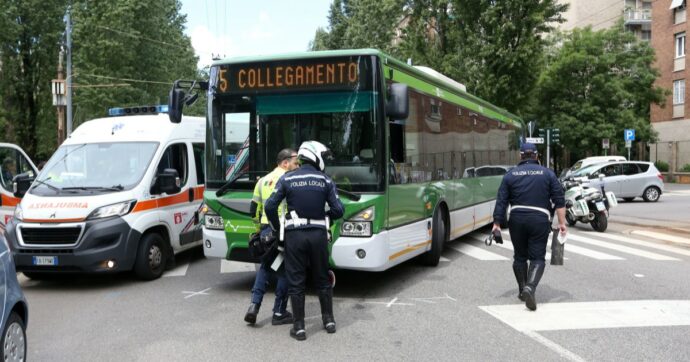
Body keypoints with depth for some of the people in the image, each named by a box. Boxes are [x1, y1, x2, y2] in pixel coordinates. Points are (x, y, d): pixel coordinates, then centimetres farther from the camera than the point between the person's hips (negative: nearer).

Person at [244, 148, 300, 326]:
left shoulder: (263, 180, 15)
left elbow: (254, 210, 16)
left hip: (265, 230, 6)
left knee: (265, 267, 21)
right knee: (285, 271, 5)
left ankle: (254, 305, 9)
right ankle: (279, 313, 11)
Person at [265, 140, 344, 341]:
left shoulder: (287, 179, -2)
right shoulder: (326, 181, 0)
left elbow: (270, 206, -5)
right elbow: (338, 210, -3)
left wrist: (276, 227, 10)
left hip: (295, 234, -1)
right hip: (318, 234, 1)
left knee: (296, 281, 5)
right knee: (322, 279, 17)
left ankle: (299, 327, 7)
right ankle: (329, 320, 23)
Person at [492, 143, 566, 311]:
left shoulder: (511, 174, 7)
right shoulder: (547, 173, 6)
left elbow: (501, 201, 3)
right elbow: (559, 200, 0)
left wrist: (497, 223, 5)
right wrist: (562, 222, 2)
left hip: (517, 219, 2)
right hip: (540, 220, -1)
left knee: (520, 256, 16)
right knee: (537, 258, 1)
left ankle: (522, 291, 23)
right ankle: (530, 287, -21)